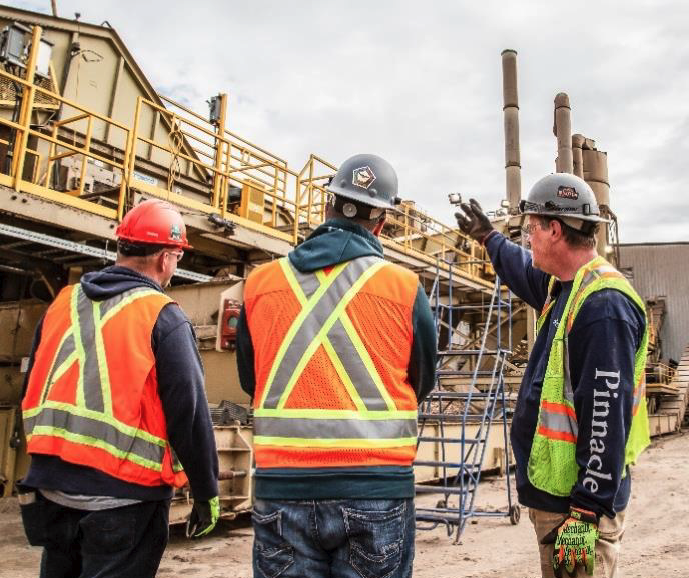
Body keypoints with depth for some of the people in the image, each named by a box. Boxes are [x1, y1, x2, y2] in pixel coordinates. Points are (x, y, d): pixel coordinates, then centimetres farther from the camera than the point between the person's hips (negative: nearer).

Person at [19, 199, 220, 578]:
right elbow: (189, 414, -15)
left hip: (50, 485, 6)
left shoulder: (63, 302, 6)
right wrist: (206, 492, -4)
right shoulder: (162, 317, -13)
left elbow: (32, 392, 14)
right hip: (124, 494, -6)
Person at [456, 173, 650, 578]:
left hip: (578, 500, -10)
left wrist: (586, 514, -25)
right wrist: (488, 237, 46)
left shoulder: (605, 306, -23)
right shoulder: (565, 286, 8)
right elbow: (526, 272, 33)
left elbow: (606, 420, -26)